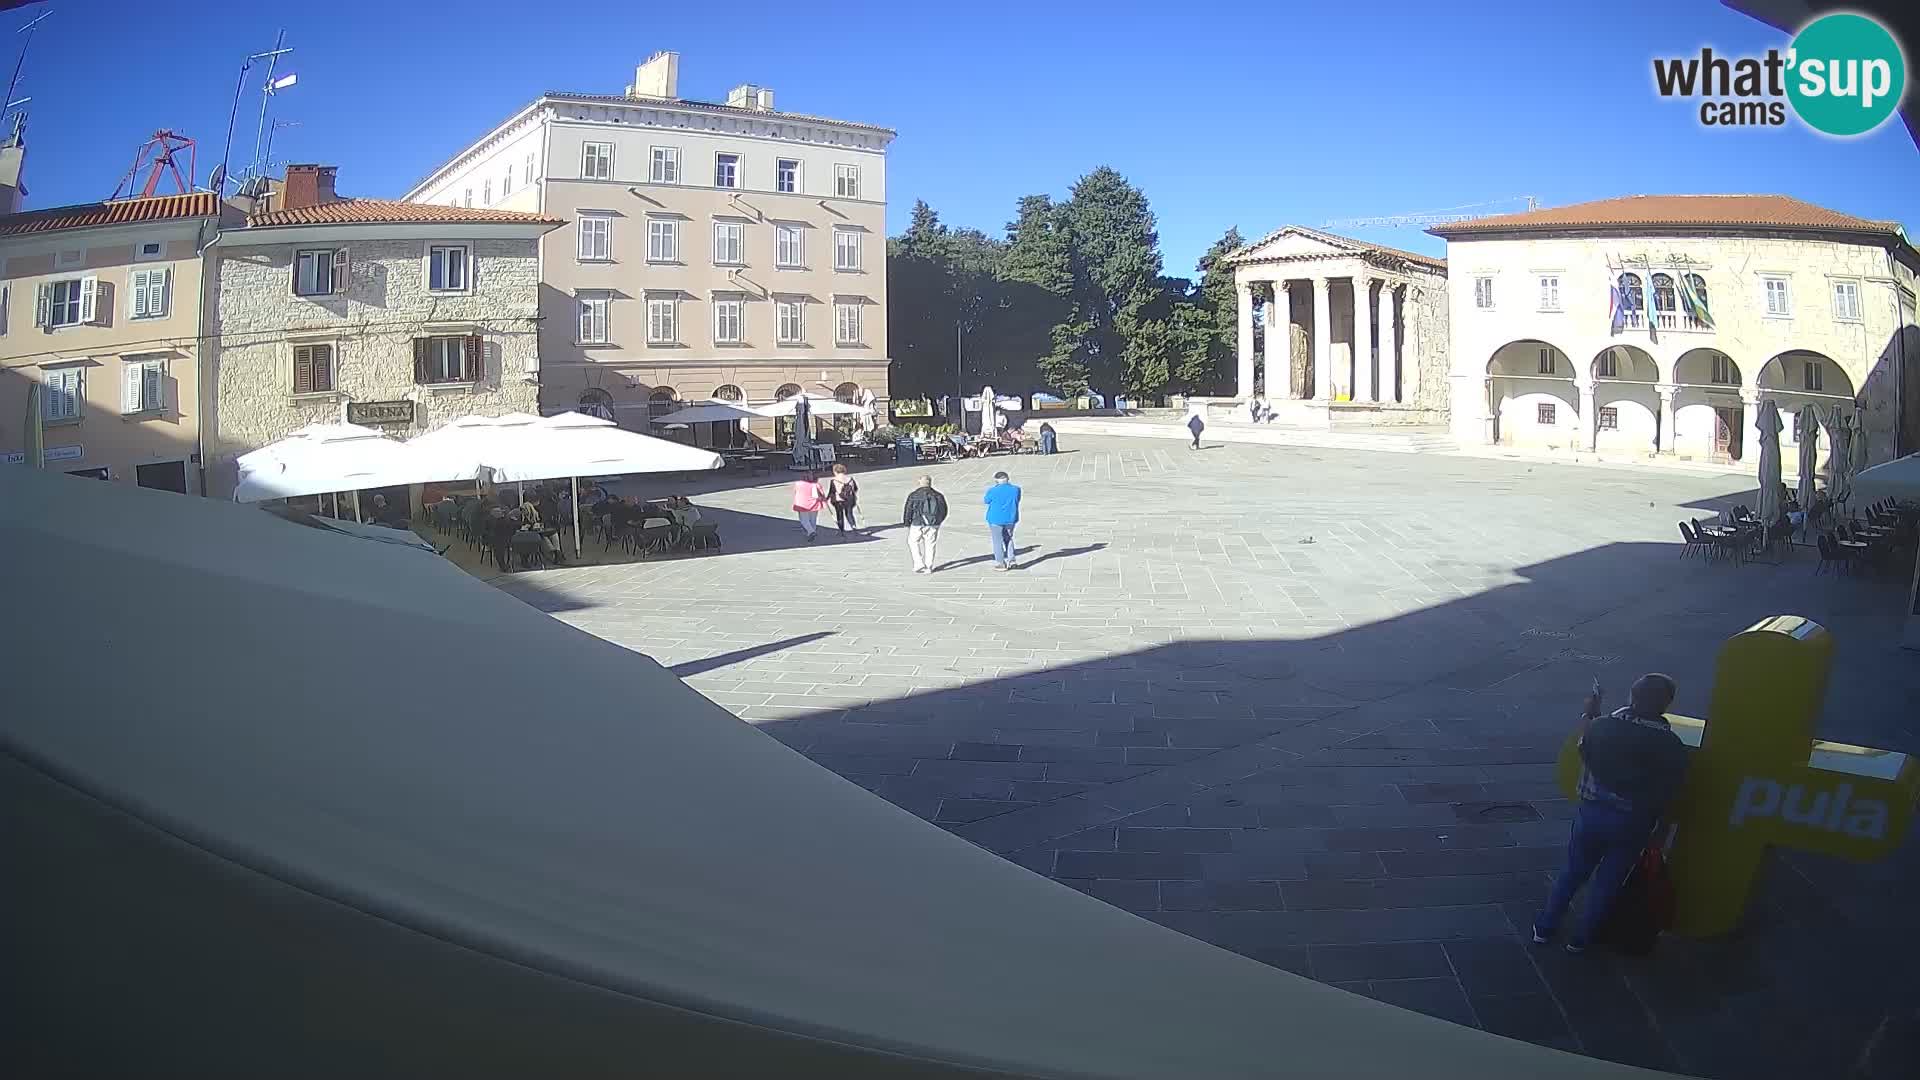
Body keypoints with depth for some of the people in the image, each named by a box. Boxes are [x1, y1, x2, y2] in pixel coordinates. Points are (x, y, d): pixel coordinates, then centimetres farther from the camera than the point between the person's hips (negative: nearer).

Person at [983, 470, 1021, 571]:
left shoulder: (993, 491, -15)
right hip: (1010, 519, 4)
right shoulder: (1016, 490, -4)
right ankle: (1011, 559, 16)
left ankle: (1001, 564, 10)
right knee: (1008, 539, 21)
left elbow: (986, 501, 1)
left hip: (996, 520, -4)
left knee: (998, 541, 7)